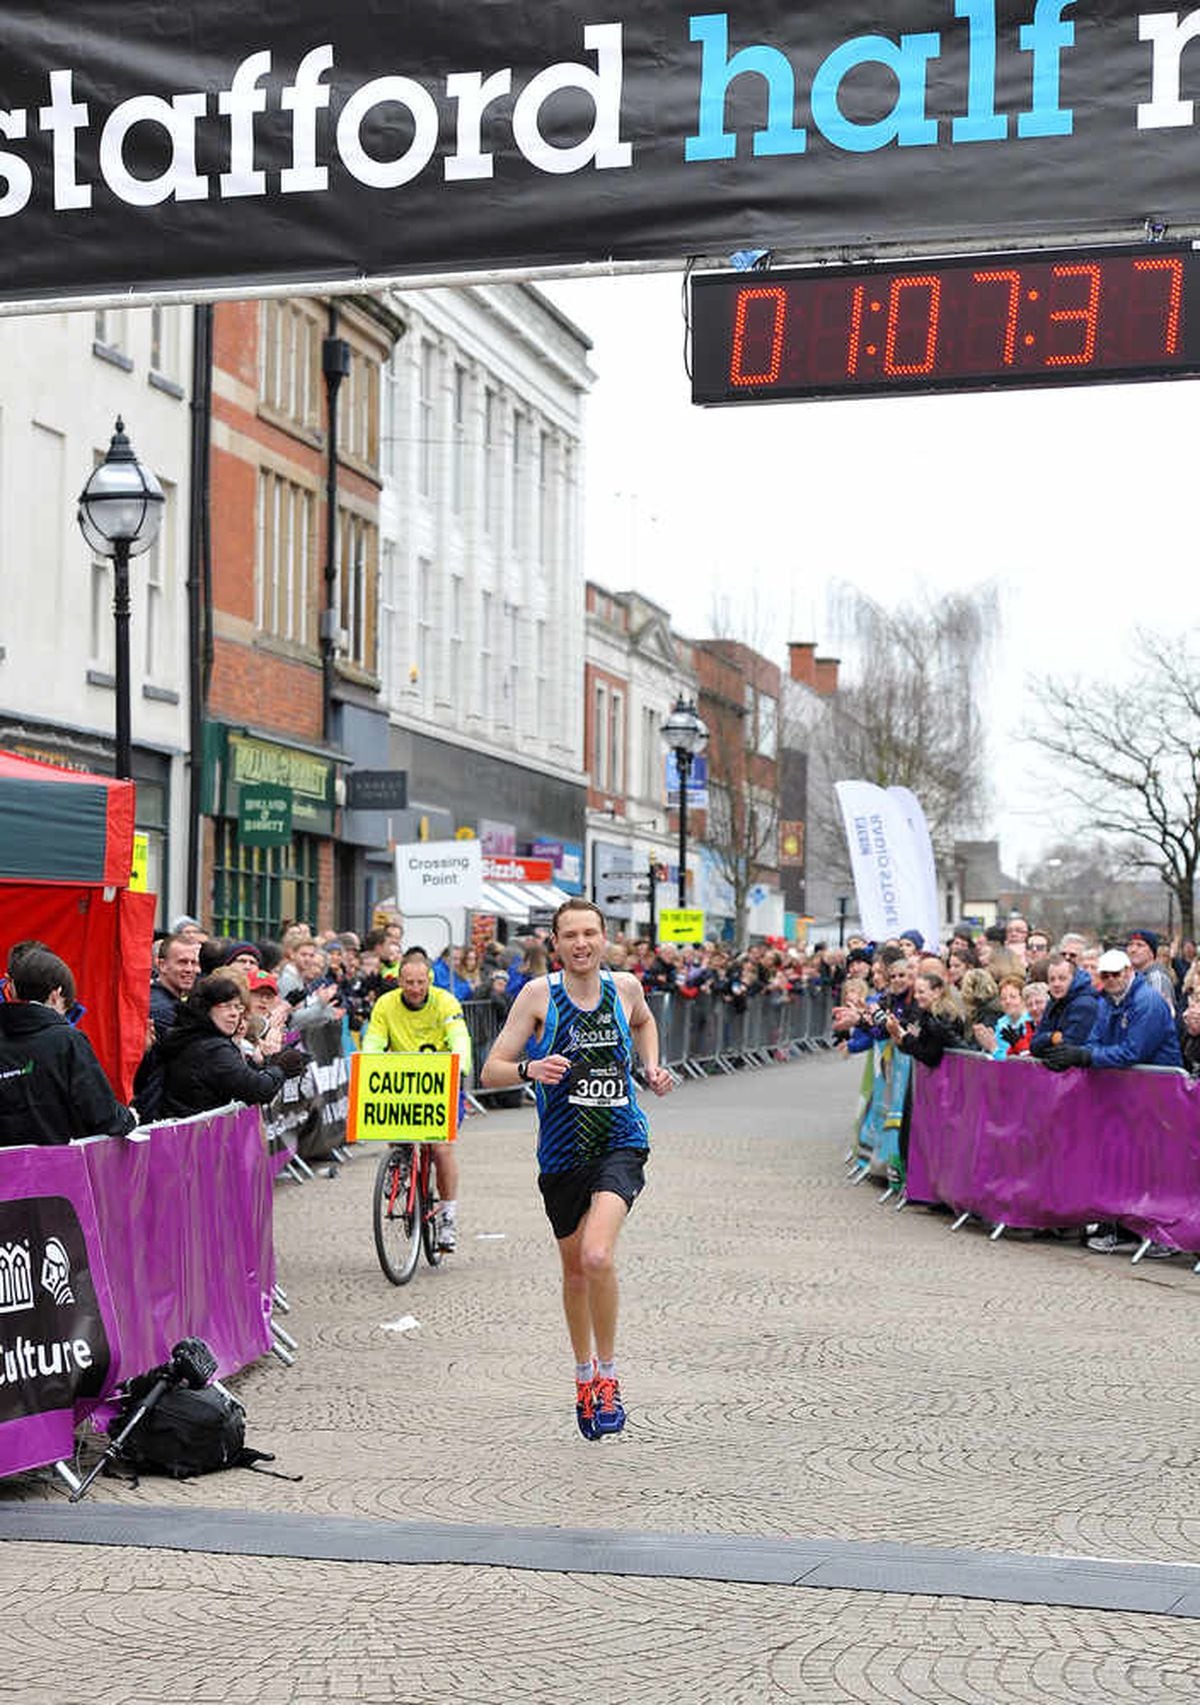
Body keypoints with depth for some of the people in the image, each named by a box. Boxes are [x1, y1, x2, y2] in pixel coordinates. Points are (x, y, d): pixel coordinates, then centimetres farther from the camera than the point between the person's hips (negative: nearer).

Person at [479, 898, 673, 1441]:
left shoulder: (625, 986, 0)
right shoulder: (539, 994, -7)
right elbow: (491, 1071, -9)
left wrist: (652, 1068, 9)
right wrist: (530, 1069, -28)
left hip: (620, 1145, -1)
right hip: (562, 1152, 1)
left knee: (597, 1256, -23)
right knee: (574, 1269, 16)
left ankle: (608, 1375, -4)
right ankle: (584, 1377, 39)